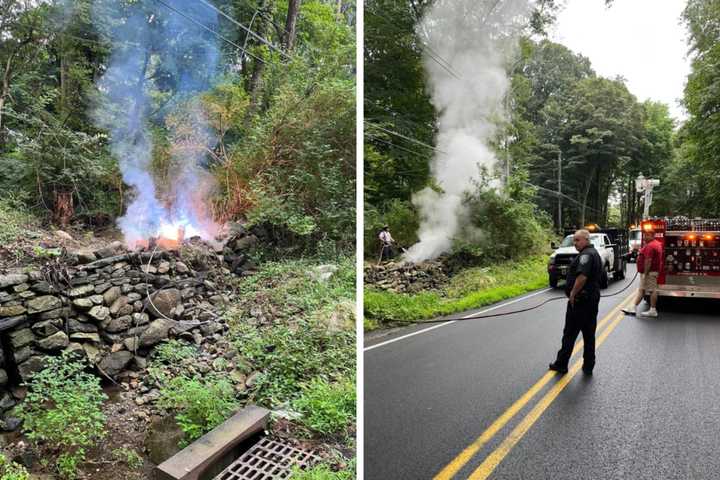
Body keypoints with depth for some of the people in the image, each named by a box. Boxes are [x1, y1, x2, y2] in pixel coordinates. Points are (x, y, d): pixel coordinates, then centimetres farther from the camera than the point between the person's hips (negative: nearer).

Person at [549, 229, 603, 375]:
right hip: (592, 300, 10)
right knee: (589, 335, 12)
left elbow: (582, 277, -29)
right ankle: (588, 366, 18)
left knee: (570, 334, 1)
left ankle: (561, 364, 10)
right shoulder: (595, 254, 16)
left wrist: (572, 293, -19)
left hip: (579, 301, -10)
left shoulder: (586, 254, -17)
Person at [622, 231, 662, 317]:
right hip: (652, 271, 11)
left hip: (649, 272, -11)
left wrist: (645, 274, -21)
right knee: (642, 290, 10)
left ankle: (653, 310, 2)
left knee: (652, 290, -4)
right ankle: (634, 308, 12)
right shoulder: (657, 244, 16)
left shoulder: (650, 246, -18)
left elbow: (648, 261, -23)